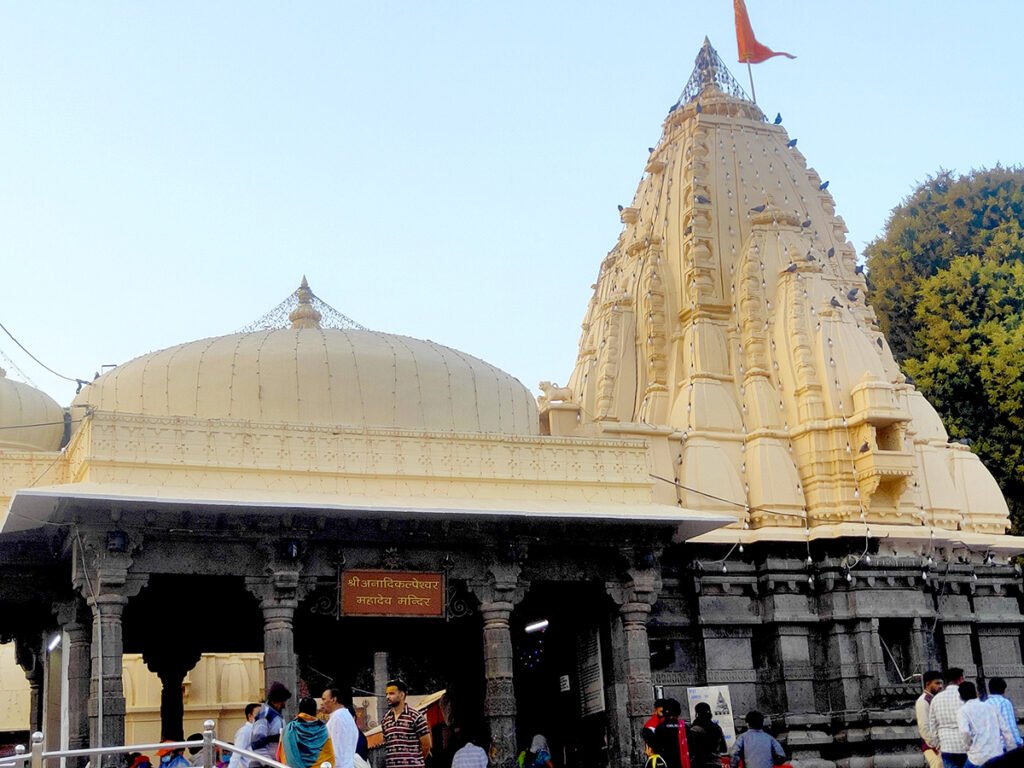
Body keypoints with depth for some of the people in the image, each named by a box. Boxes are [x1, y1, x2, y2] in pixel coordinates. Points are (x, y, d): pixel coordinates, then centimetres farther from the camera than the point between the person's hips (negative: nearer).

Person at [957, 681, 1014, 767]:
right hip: (998, 755, 4)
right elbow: (1005, 730, 10)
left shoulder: (963, 711, 0)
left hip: (979, 757, -4)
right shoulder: (990, 707, 14)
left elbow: (965, 732, -18)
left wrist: (969, 746, 1)